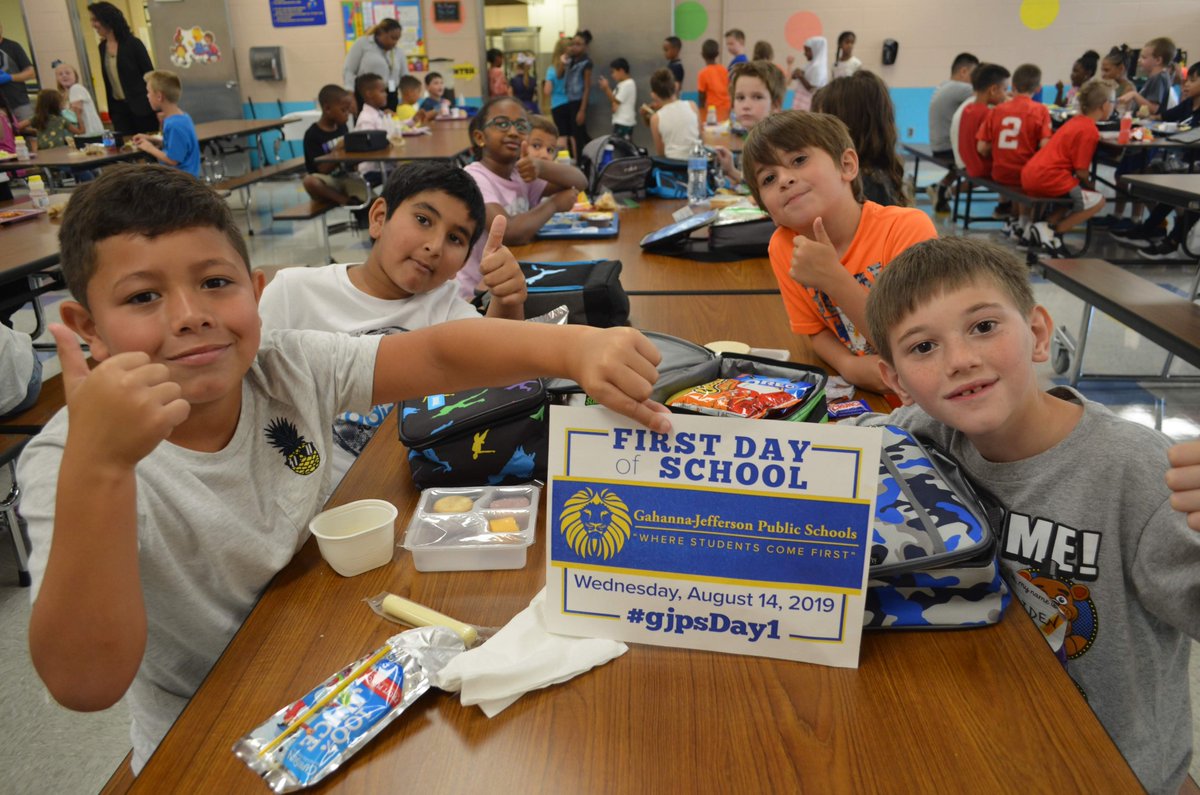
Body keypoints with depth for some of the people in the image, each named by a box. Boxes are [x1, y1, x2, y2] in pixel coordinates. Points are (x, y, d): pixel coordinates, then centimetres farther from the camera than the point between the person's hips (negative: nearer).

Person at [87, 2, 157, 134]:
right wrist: (110, 109, 13)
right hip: (118, 108, 5)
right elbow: (108, 81, 15)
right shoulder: (102, 47, 11)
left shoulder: (133, 43, -6)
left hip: (141, 106, -5)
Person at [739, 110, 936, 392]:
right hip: (860, 392, 3)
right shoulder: (783, 247, -7)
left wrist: (834, 279, -29)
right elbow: (817, 331, 5)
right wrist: (850, 366, -16)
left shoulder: (907, 227, -18)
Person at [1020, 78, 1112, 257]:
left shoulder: (1075, 121, 18)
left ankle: (1046, 226, 8)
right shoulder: (1090, 130, -9)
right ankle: (1051, 231, -8)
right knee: (1097, 201, -3)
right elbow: (1081, 171, -11)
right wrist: (1089, 186, 7)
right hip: (1048, 178, -9)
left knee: (1075, 194, 28)